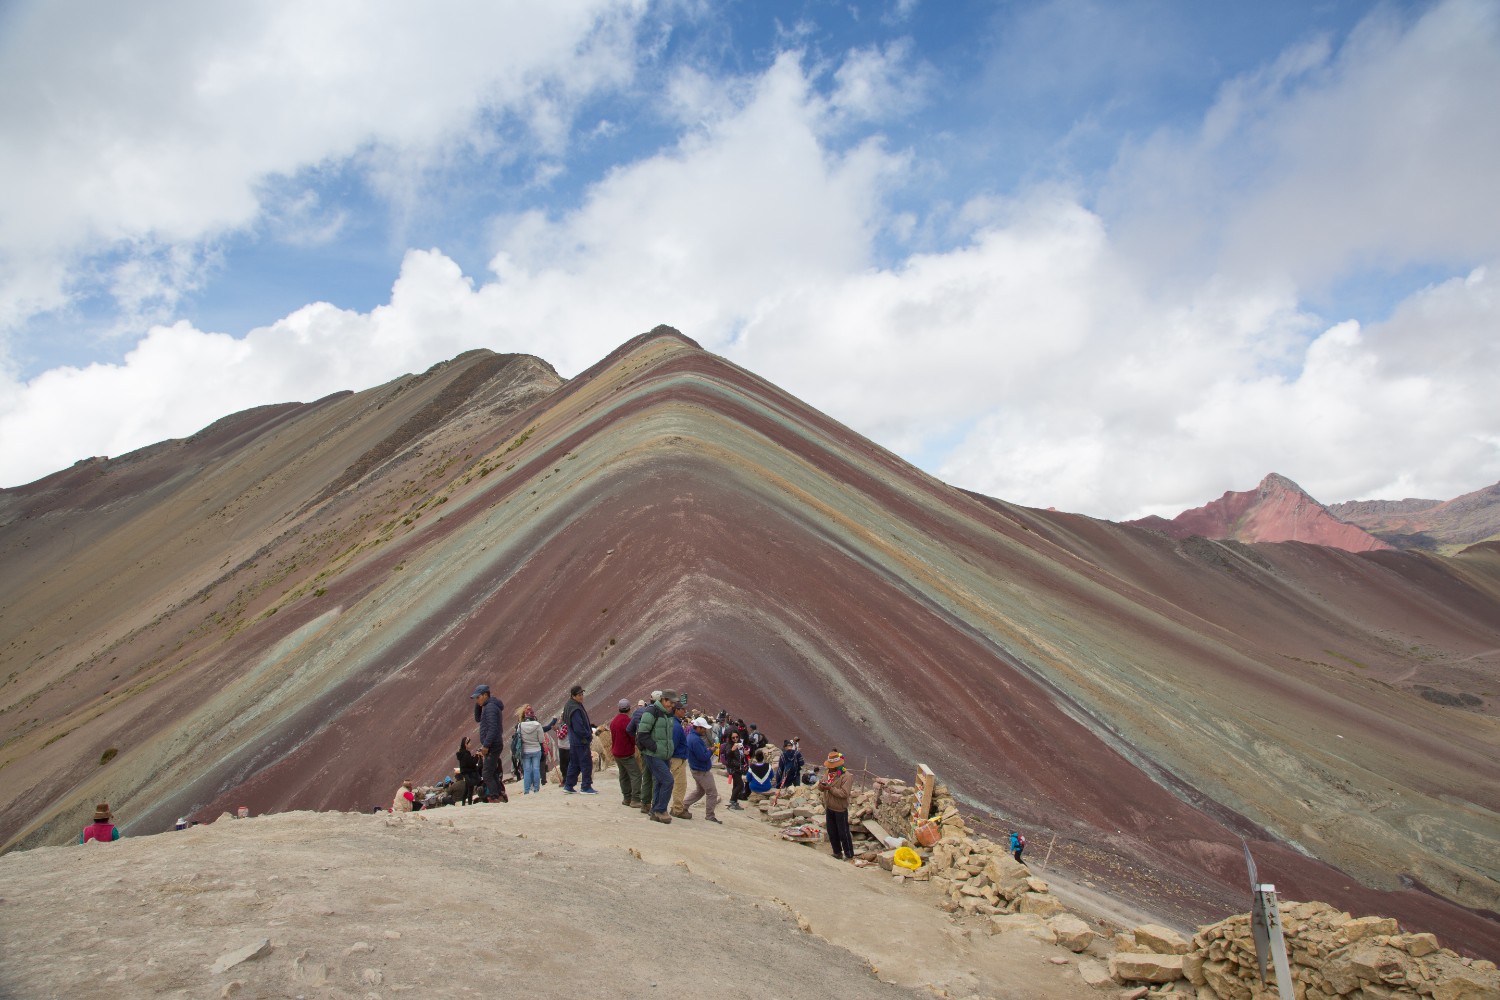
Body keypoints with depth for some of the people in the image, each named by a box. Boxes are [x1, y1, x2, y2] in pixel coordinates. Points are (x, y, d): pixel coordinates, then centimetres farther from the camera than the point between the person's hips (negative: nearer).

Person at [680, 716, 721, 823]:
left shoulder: (691, 736, 7)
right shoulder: (696, 740, -26)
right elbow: (703, 757, -27)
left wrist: (707, 749, 2)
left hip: (697, 769, 10)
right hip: (702, 771, -10)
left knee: (699, 791, 24)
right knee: (712, 793, 0)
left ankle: (683, 806, 24)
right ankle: (709, 816, 7)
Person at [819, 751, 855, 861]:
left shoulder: (846, 776, -19)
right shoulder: (827, 772, 4)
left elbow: (844, 793, -27)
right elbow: (821, 788, 10)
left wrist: (830, 788, -28)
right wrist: (821, 785, -15)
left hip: (840, 809, -7)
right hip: (829, 807, 7)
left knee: (843, 833, 2)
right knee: (831, 832, 16)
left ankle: (849, 855, 15)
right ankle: (837, 853, 31)